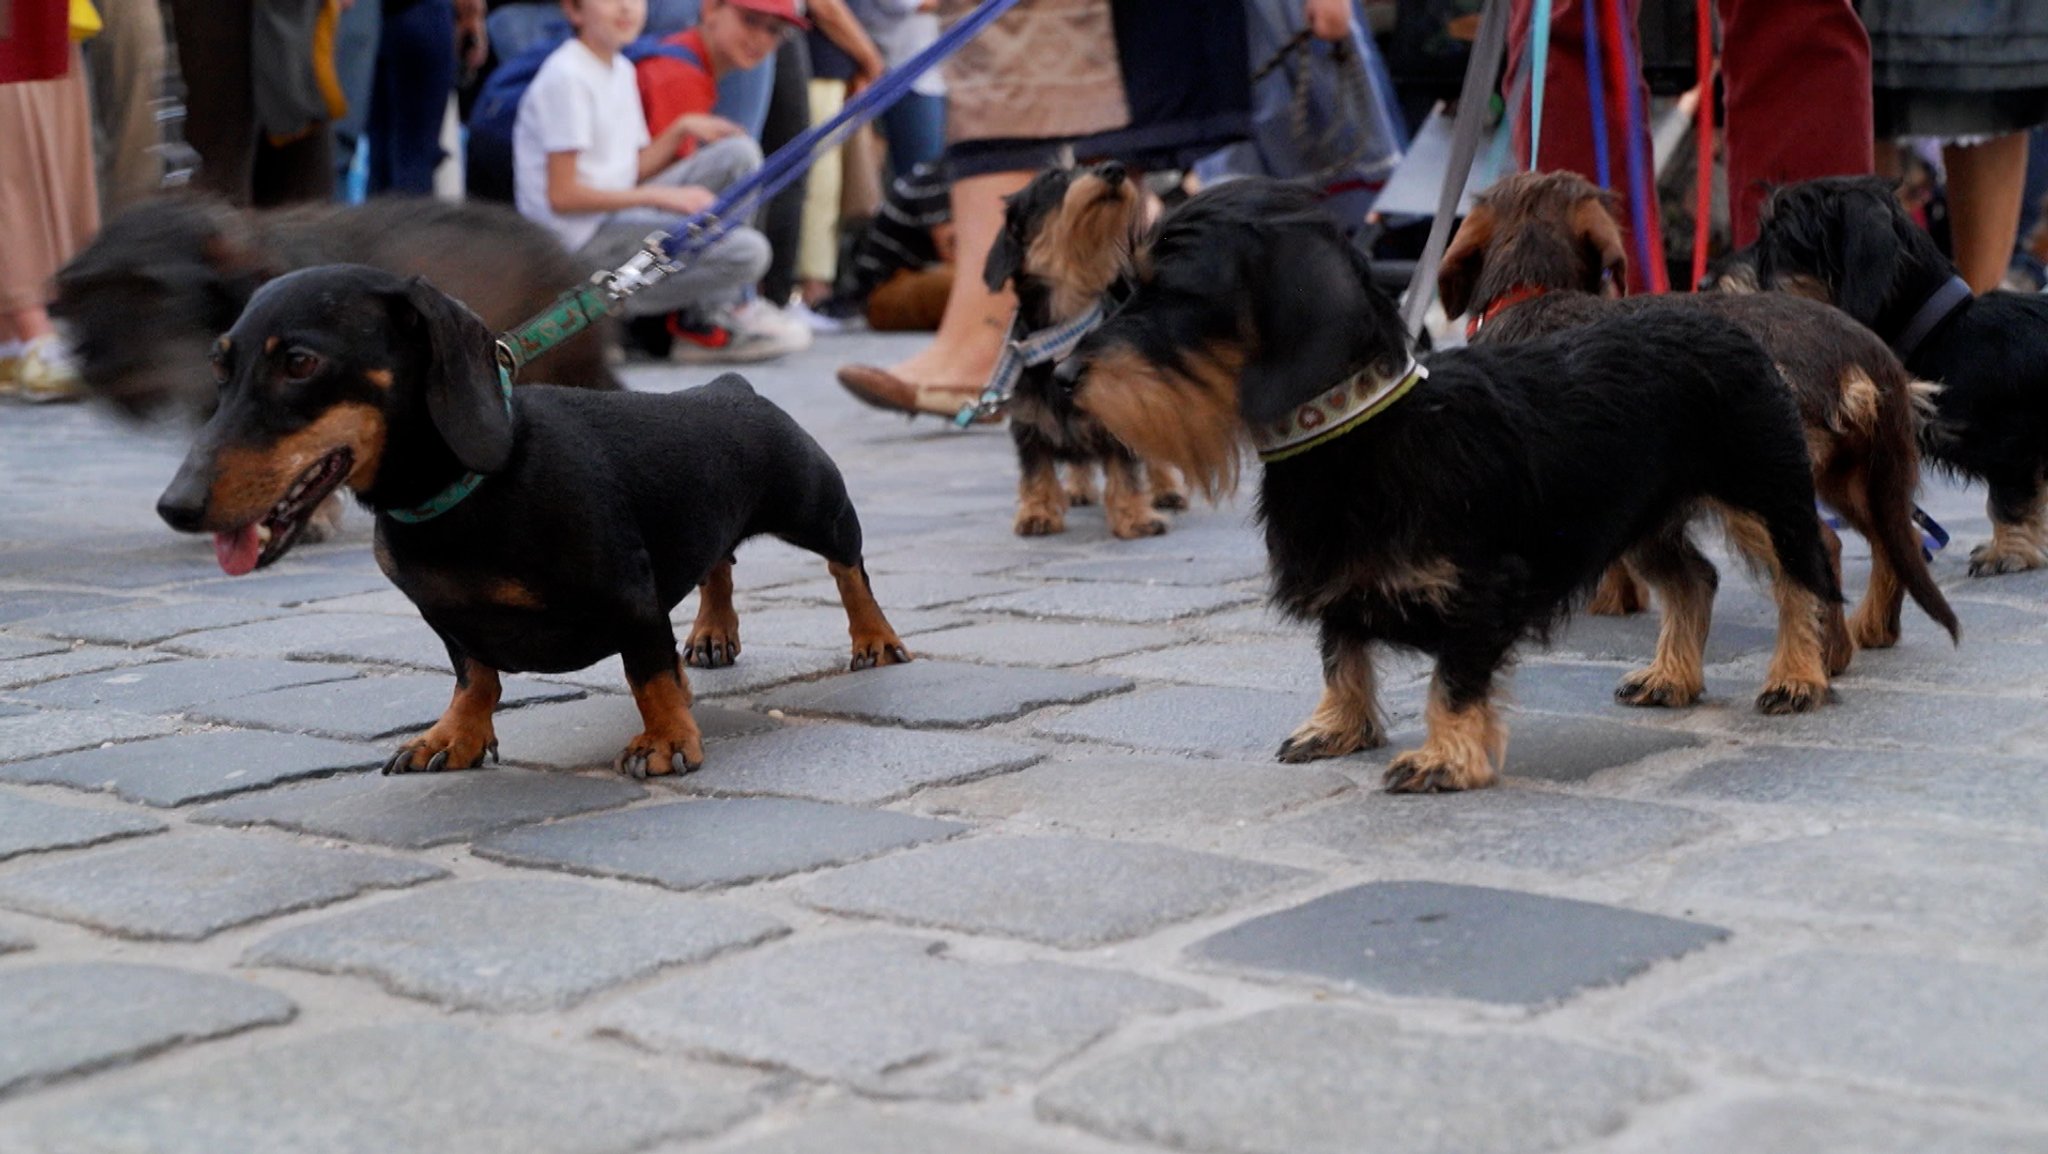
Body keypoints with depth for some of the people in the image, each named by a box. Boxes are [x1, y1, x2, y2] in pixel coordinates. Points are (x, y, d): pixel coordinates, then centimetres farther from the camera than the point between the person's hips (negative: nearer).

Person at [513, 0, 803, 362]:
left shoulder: (621, 70, 15)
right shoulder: (565, 77, -14)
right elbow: (562, 196, -17)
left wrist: (680, 131, 1)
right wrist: (660, 197, -17)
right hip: (580, 245, -9)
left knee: (738, 153, 3)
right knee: (746, 252, -22)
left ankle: (717, 307, 2)